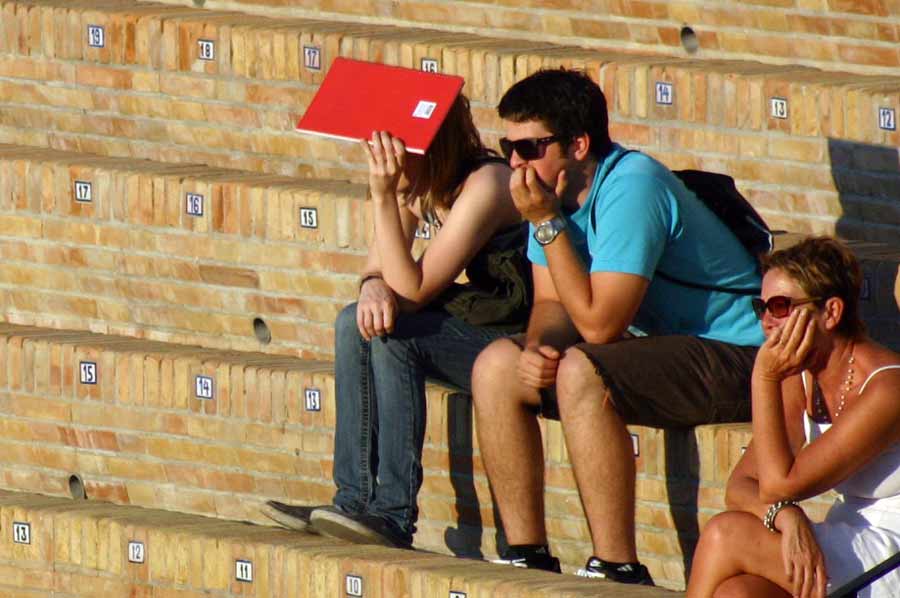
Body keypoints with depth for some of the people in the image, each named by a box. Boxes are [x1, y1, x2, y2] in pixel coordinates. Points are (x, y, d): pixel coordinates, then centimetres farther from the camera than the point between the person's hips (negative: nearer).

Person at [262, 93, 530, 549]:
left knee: (395, 333, -24)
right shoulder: (416, 184, 5)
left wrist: (384, 197, -29)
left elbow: (413, 291, -23)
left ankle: (394, 515, -23)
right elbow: (380, 268, 3)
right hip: (479, 324, 9)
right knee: (358, 323, -7)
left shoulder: (483, 184, -22)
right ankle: (356, 501, -9)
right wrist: (373, 285, -22)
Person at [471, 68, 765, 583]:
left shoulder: (630, 187, -23)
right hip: (659, 345, 9)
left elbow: (597, 324, -26)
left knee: (580, 373, -32)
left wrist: (547, 223, -22)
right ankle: (529, 554, 1)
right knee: (496, 366, -1)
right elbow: (553, 305, 8)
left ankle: (619, 570, -28)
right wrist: (537, 347, -15)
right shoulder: (558, 190, 3)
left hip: (736, 357, -9)